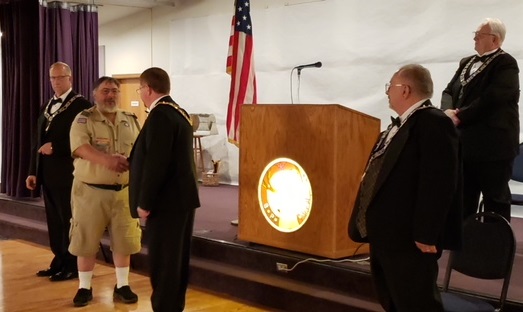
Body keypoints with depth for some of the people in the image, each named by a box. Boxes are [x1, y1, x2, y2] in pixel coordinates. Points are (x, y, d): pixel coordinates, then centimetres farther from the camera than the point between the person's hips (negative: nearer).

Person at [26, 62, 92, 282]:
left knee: (69, 221, 0)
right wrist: (33, 171, 11)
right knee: (54, 221, 12)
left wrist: (55, 146, -21)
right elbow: (38, 141, 16)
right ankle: (59, 262, 22)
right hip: (48, 174, 7)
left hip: (68, 174, -7)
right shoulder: (47, 106, 17)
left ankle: (73, 266, 9)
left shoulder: (80, 104, -7)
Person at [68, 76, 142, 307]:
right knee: (86, 241, 5)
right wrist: (106, 160, -35)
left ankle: (122, 286, 22)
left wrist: (130, 161, -18)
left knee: (123, 240, 8)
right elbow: (80, 147, -20)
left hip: (124, 191, 3)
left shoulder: (131, 121, 9)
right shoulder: (84, 119, -4)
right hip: (91, 191, -3)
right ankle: (84, 287, 19)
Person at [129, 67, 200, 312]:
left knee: (161, 260, -2)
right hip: (181, 197, 10)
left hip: (166, 200, -10)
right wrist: (131, 161, 22)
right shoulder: (178, 112, 13)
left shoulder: (159, 115, -17)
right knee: (176, 258, 15)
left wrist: (145, 202, -17)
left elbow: (156, 163, -23)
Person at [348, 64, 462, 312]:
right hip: (386, 234, 11)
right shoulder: (401, 124, 17)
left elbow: (439, 183, -25)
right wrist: (370, 225, 21)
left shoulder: (433, 123, -17)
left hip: (409, 238, -11)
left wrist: (426, 235, -25)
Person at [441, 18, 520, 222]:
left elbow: (491, 99, -20)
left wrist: (460, 116, -16)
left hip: (493, 145, -7)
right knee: (463, 200, 14)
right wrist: (449, 111, -9)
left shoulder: (506, 64, -8)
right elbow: (449, 92, 12)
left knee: (495, 201, 3)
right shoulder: (466, 63, 16)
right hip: (465, 143, 8)